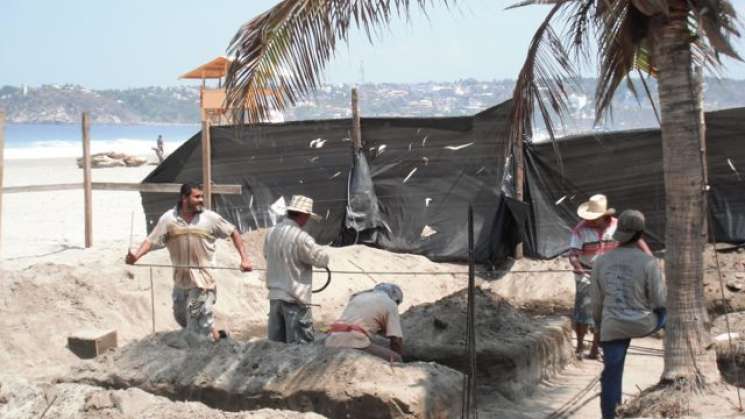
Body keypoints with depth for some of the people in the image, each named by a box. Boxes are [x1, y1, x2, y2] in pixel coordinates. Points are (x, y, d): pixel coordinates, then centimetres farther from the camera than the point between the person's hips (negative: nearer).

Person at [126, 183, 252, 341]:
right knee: (181, 316, 19)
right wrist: (136, 256, -24)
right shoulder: (169, 218, -2)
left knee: (199, 321, -7)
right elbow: (152, 240, -6)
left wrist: (244, 258, -4)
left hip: (203, 279, -4)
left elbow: (233, 232, 4)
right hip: (181, 279, 4)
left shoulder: (210, 218, -5)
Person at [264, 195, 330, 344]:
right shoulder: (301, 238, -20)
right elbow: (322, 260, -11)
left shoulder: (271, 233, 3)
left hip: (274, 296, 7)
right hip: (295, 299, -7)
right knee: (300, 346, 0)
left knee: (275, 342, 13)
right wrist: (315, 248, 8)